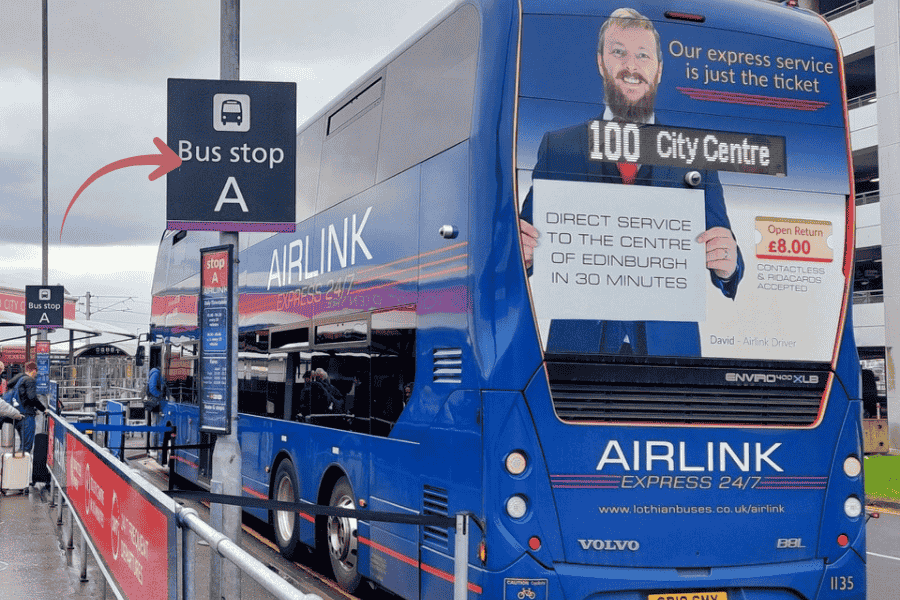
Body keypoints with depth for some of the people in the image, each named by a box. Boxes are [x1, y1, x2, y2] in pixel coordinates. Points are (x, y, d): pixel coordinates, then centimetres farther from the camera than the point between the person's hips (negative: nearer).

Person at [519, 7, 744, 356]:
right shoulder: (556, 147, 10)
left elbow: (723, 256, 9)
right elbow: (531, 235, 8)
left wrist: (727, 265, -14)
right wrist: (521, 254, -15)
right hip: (577, 346, 0)